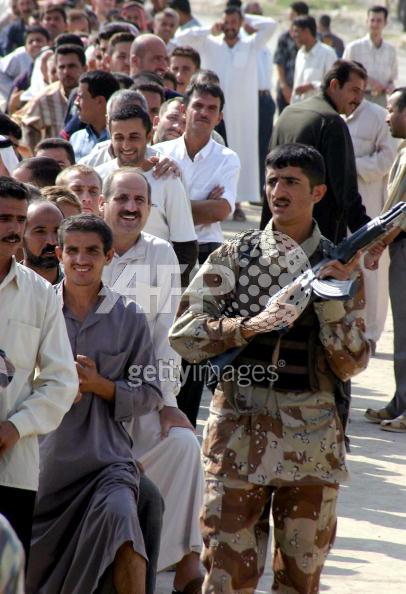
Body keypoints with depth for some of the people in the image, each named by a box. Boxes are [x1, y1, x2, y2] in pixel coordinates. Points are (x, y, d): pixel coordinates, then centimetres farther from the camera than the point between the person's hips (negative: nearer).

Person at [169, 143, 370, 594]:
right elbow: (182, 335, -3)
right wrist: (247, 326, -17)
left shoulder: (338, 267, 6)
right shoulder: (234, 257, 4)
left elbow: (351, 364, 0)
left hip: (313, 438, 1)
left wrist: (330, 299, -12)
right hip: (238, 432, -1)